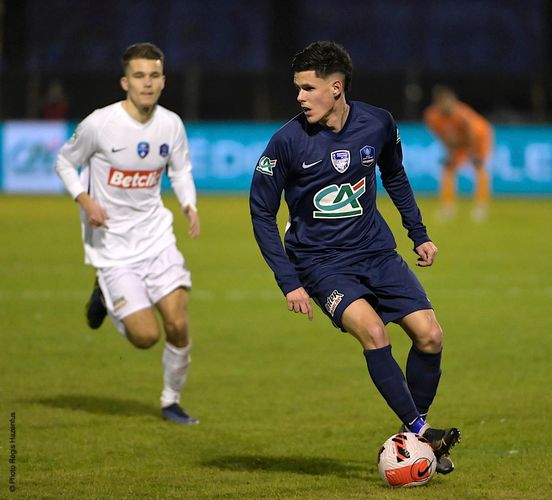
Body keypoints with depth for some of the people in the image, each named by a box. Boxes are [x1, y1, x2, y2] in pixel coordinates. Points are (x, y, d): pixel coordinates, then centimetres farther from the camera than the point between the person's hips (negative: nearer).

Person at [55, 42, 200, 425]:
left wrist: (189, 205, -4)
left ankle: (172, 400, 18)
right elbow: (65, 162, 0)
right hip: (112, 245, -4)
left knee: (178, 326, -7)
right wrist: (85, 200, -16)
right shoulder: (99, 124, -15)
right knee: (146, 336, -10)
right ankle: (105, 298, 23)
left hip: (156, 237, 4)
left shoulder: (171, 124, -2)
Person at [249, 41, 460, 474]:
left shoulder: (378, 124, -5)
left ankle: (415, 433, 11)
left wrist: (419, 235, 14)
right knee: (373, 331, -27)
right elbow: (261, 211, -5)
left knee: (430, 336, -8)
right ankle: (418, 431, -18)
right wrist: (289, 282, -11)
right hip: (320, 261, -4)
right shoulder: (288, 141, -14)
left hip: (376, 251, 4)